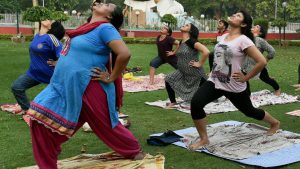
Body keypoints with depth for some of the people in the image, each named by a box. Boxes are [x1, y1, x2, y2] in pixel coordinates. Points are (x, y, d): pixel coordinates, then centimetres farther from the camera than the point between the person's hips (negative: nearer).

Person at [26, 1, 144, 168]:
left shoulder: (105, 28, -12)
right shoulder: (89, 27, 14)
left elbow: (125, 54, -25)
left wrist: (111, 78, -16)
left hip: (88, 89, -8)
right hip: (64, 87, 9)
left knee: (106, 126, 6)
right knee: (41, 120, 5)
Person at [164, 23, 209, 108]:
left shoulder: (191, 41, -19)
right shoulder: (182, 42, 6)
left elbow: (206, 51, -31)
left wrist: (200, 64, -21)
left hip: (195, 73, -8)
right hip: (183, 72, 8)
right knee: (169, 79, -1)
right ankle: (173, 102, 11)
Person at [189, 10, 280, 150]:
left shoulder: (243, 40, -14)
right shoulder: (223, 37, 8)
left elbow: (262, 61, -20)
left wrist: (246, 77, -13)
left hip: (234, 86, -5)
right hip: (214, 81, 5)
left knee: (249, 111, 16)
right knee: (196, 102, -19)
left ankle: (275, 123, 47)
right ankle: (204, 139, -7)